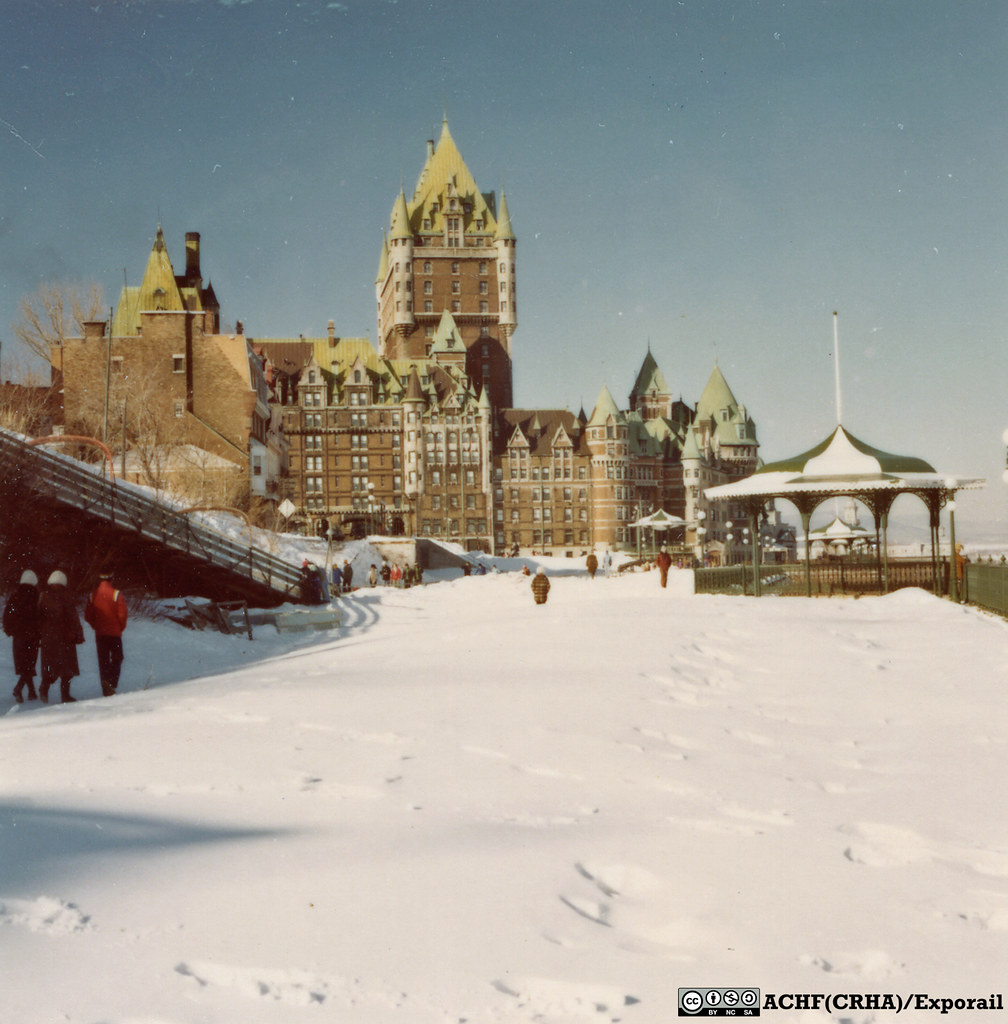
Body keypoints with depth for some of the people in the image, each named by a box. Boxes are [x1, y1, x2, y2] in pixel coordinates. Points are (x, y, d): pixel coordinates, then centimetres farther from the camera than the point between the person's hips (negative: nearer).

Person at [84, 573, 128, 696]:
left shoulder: (93, 595, 1)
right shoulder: (116, 594, -10)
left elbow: (87, 616, 3)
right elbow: (122, 614, -13)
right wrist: (121, 627, 4)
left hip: (99, 634, 3)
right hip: (115, 633, -3)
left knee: (103, 661, 10)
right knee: (116, 659, 6)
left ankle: (106, 688, 6)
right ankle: (112, 683, -16)